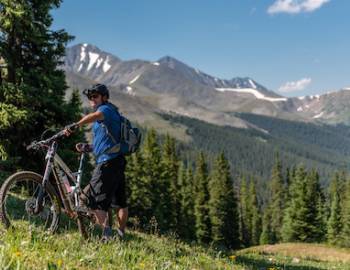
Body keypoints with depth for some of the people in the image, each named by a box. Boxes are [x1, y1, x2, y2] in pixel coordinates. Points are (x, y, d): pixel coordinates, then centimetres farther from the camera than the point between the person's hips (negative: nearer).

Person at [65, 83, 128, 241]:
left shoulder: (106, 109, -7)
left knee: (93, 199, -8)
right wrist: (87, 147, 8)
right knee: (120, 202, 14)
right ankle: (121, 235, 21)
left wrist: (75, 125, -45)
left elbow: (95, 116, -33)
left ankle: (106, 232, -11)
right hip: (117, 161, 10)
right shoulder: (108, 114, 24)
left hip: (108, 162, -10)